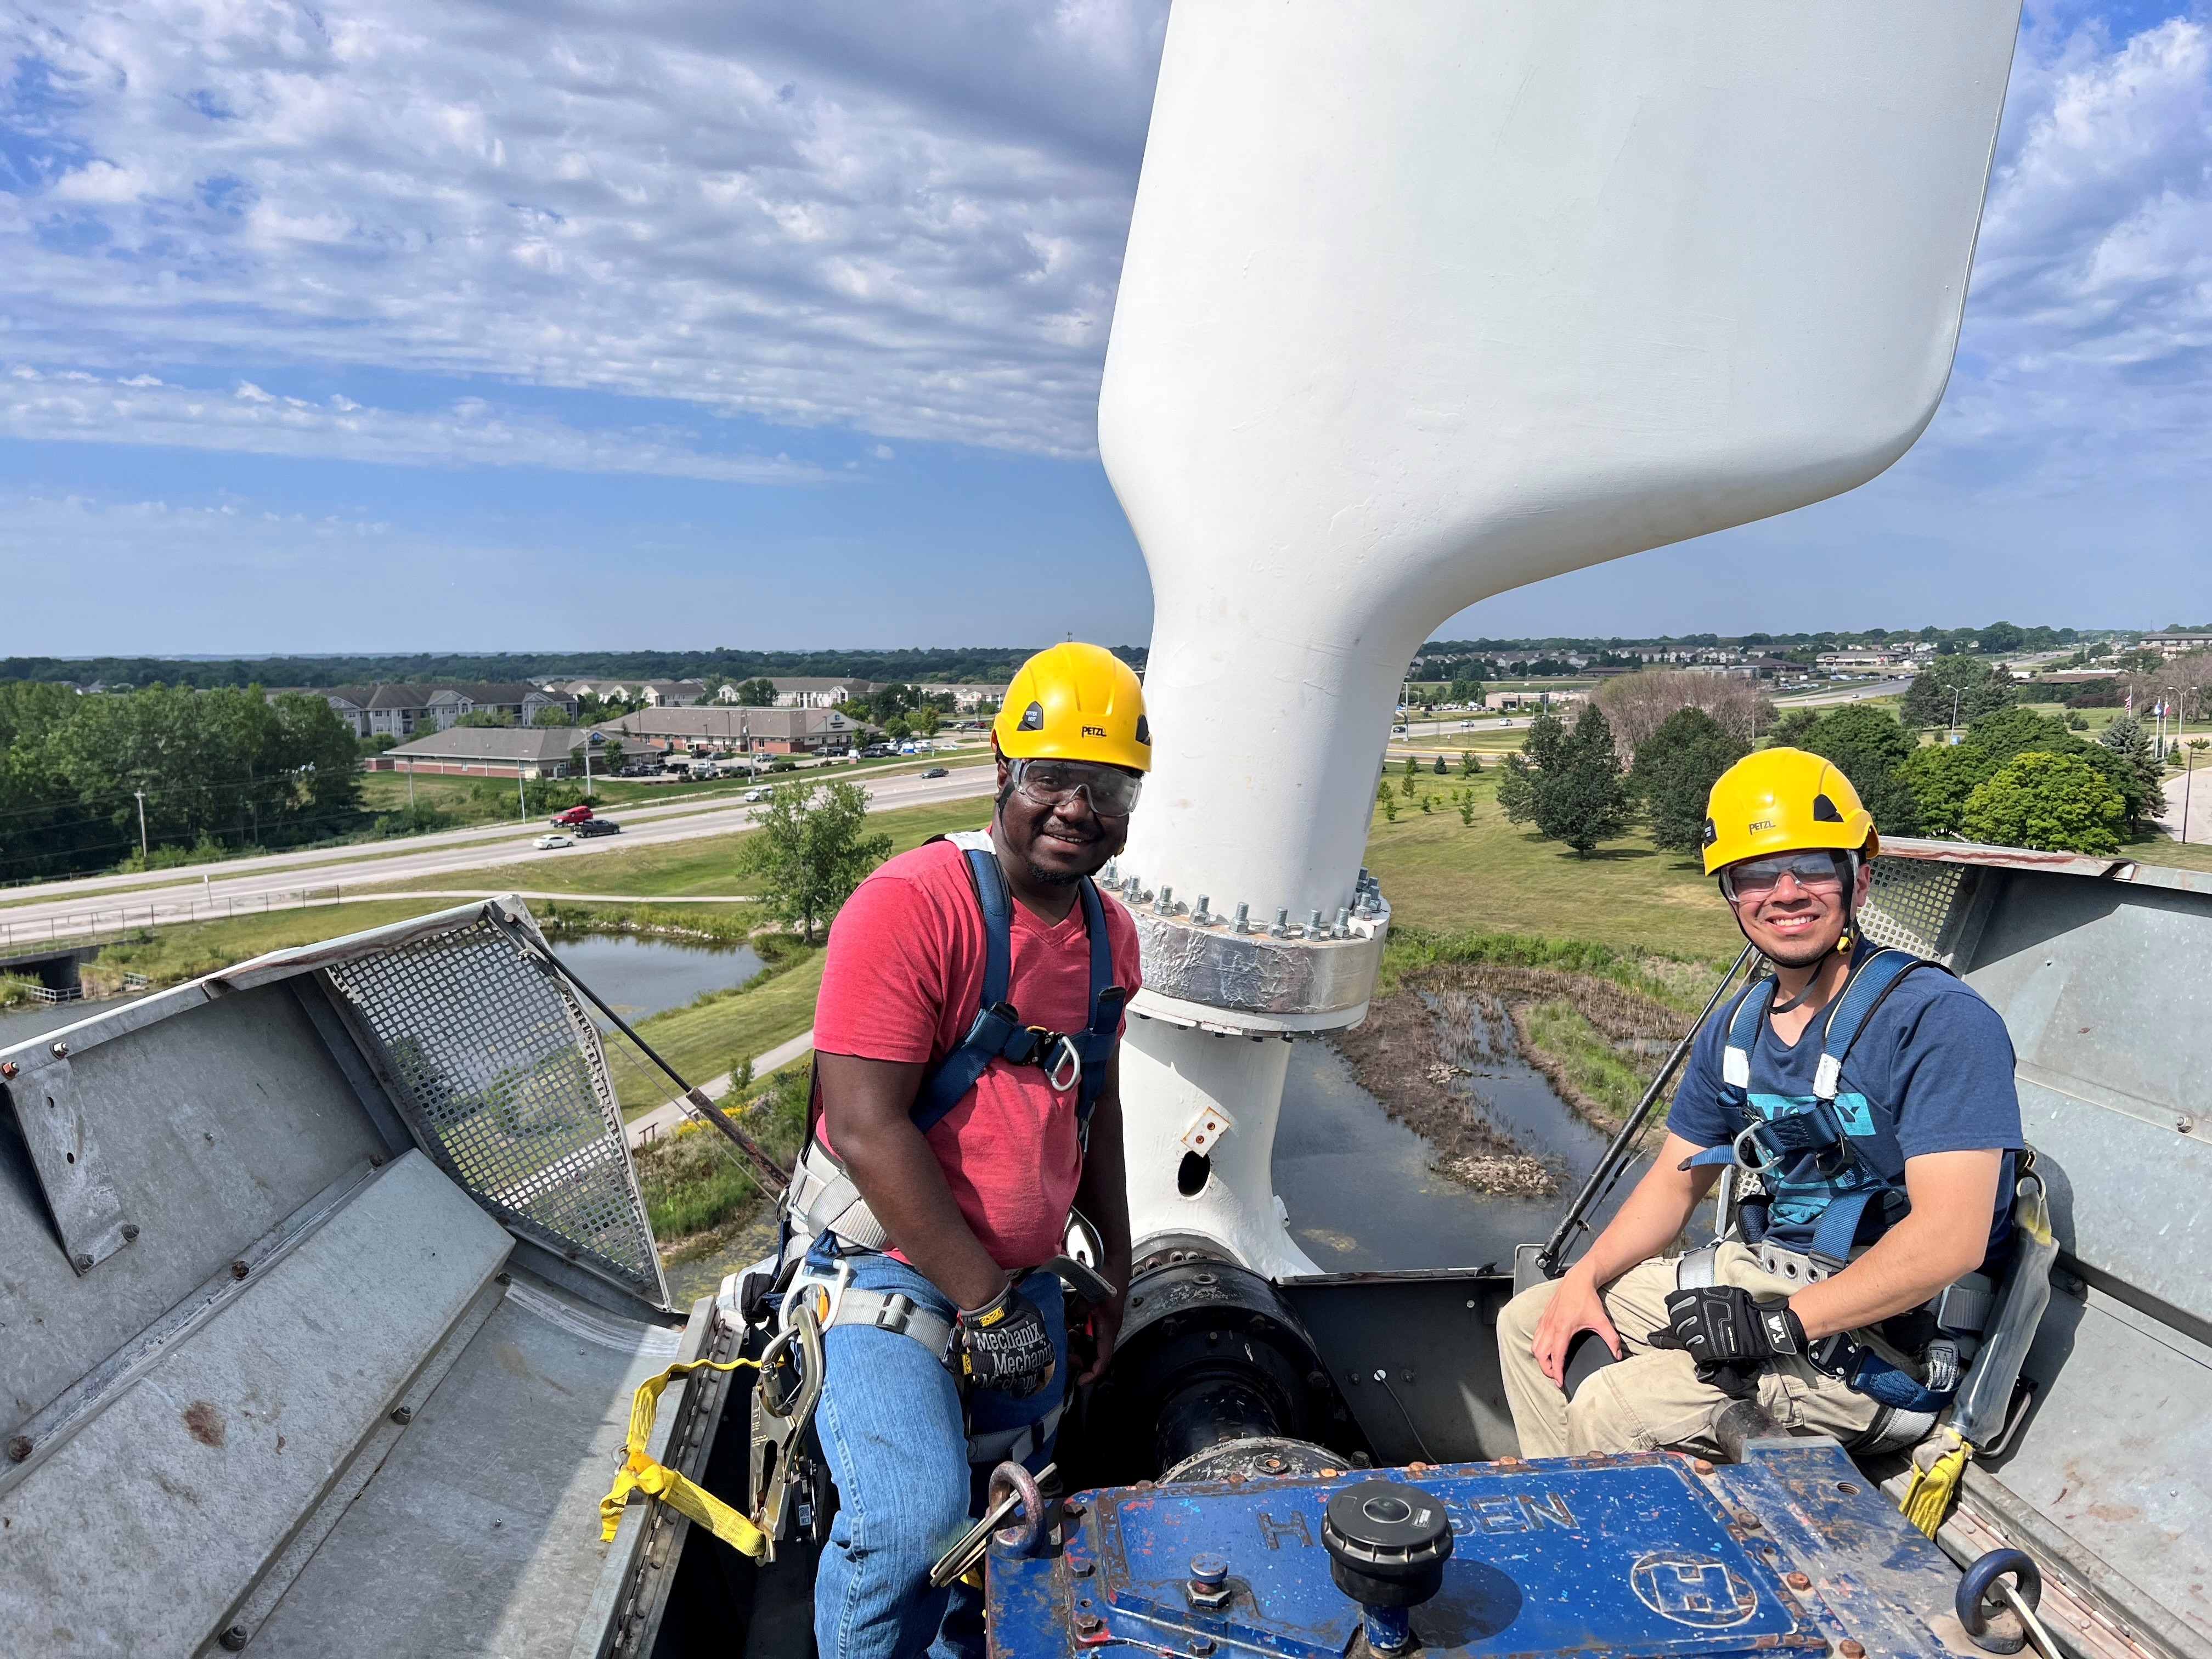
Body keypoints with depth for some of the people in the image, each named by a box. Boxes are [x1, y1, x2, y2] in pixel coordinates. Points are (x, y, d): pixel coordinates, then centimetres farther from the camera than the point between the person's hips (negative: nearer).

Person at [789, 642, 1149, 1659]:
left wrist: (1115, 1263, 17)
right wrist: (985, 1302, -19)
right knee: (915, 1519, -24)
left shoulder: (1109, 932, 4)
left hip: (1024, 1275, 7)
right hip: (893, 1262, -7)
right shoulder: (910, 905, -21)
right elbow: (867, 1128, -24)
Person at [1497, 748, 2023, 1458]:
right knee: (1530, 1322, 8)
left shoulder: (1939, 1021, -19)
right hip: (1759, 1278, 8)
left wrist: (1781, 1322, -24)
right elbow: (1676, 1180, 13)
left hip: (1878, 1337, -8)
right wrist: (1584, 1278, -1)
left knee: (1614, 1409, -24)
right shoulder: (1737, 1027, 6)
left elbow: (1950, 1239, -25)